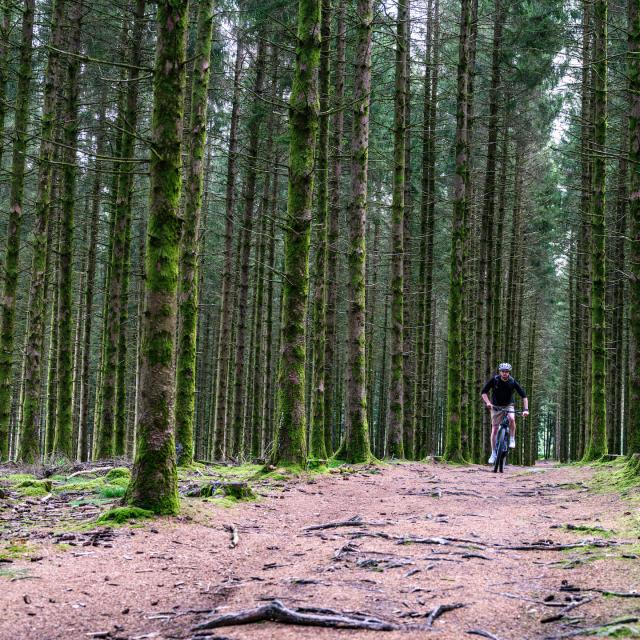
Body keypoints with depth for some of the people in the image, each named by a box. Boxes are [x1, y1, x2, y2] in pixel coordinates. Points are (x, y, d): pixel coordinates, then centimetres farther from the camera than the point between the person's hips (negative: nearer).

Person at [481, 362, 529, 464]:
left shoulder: (513, 381, -16)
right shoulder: (494, 380, -17)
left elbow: (523, 396, -16)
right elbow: (484, 392, -15)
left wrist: (526, 409, -28)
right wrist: (488, 402, -32)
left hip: (508, 406, 0)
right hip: (496, 406, 0)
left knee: (512, 418, -32)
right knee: (494, 430, -6)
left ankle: (512, 440, -12)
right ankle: (493, 454, 2)